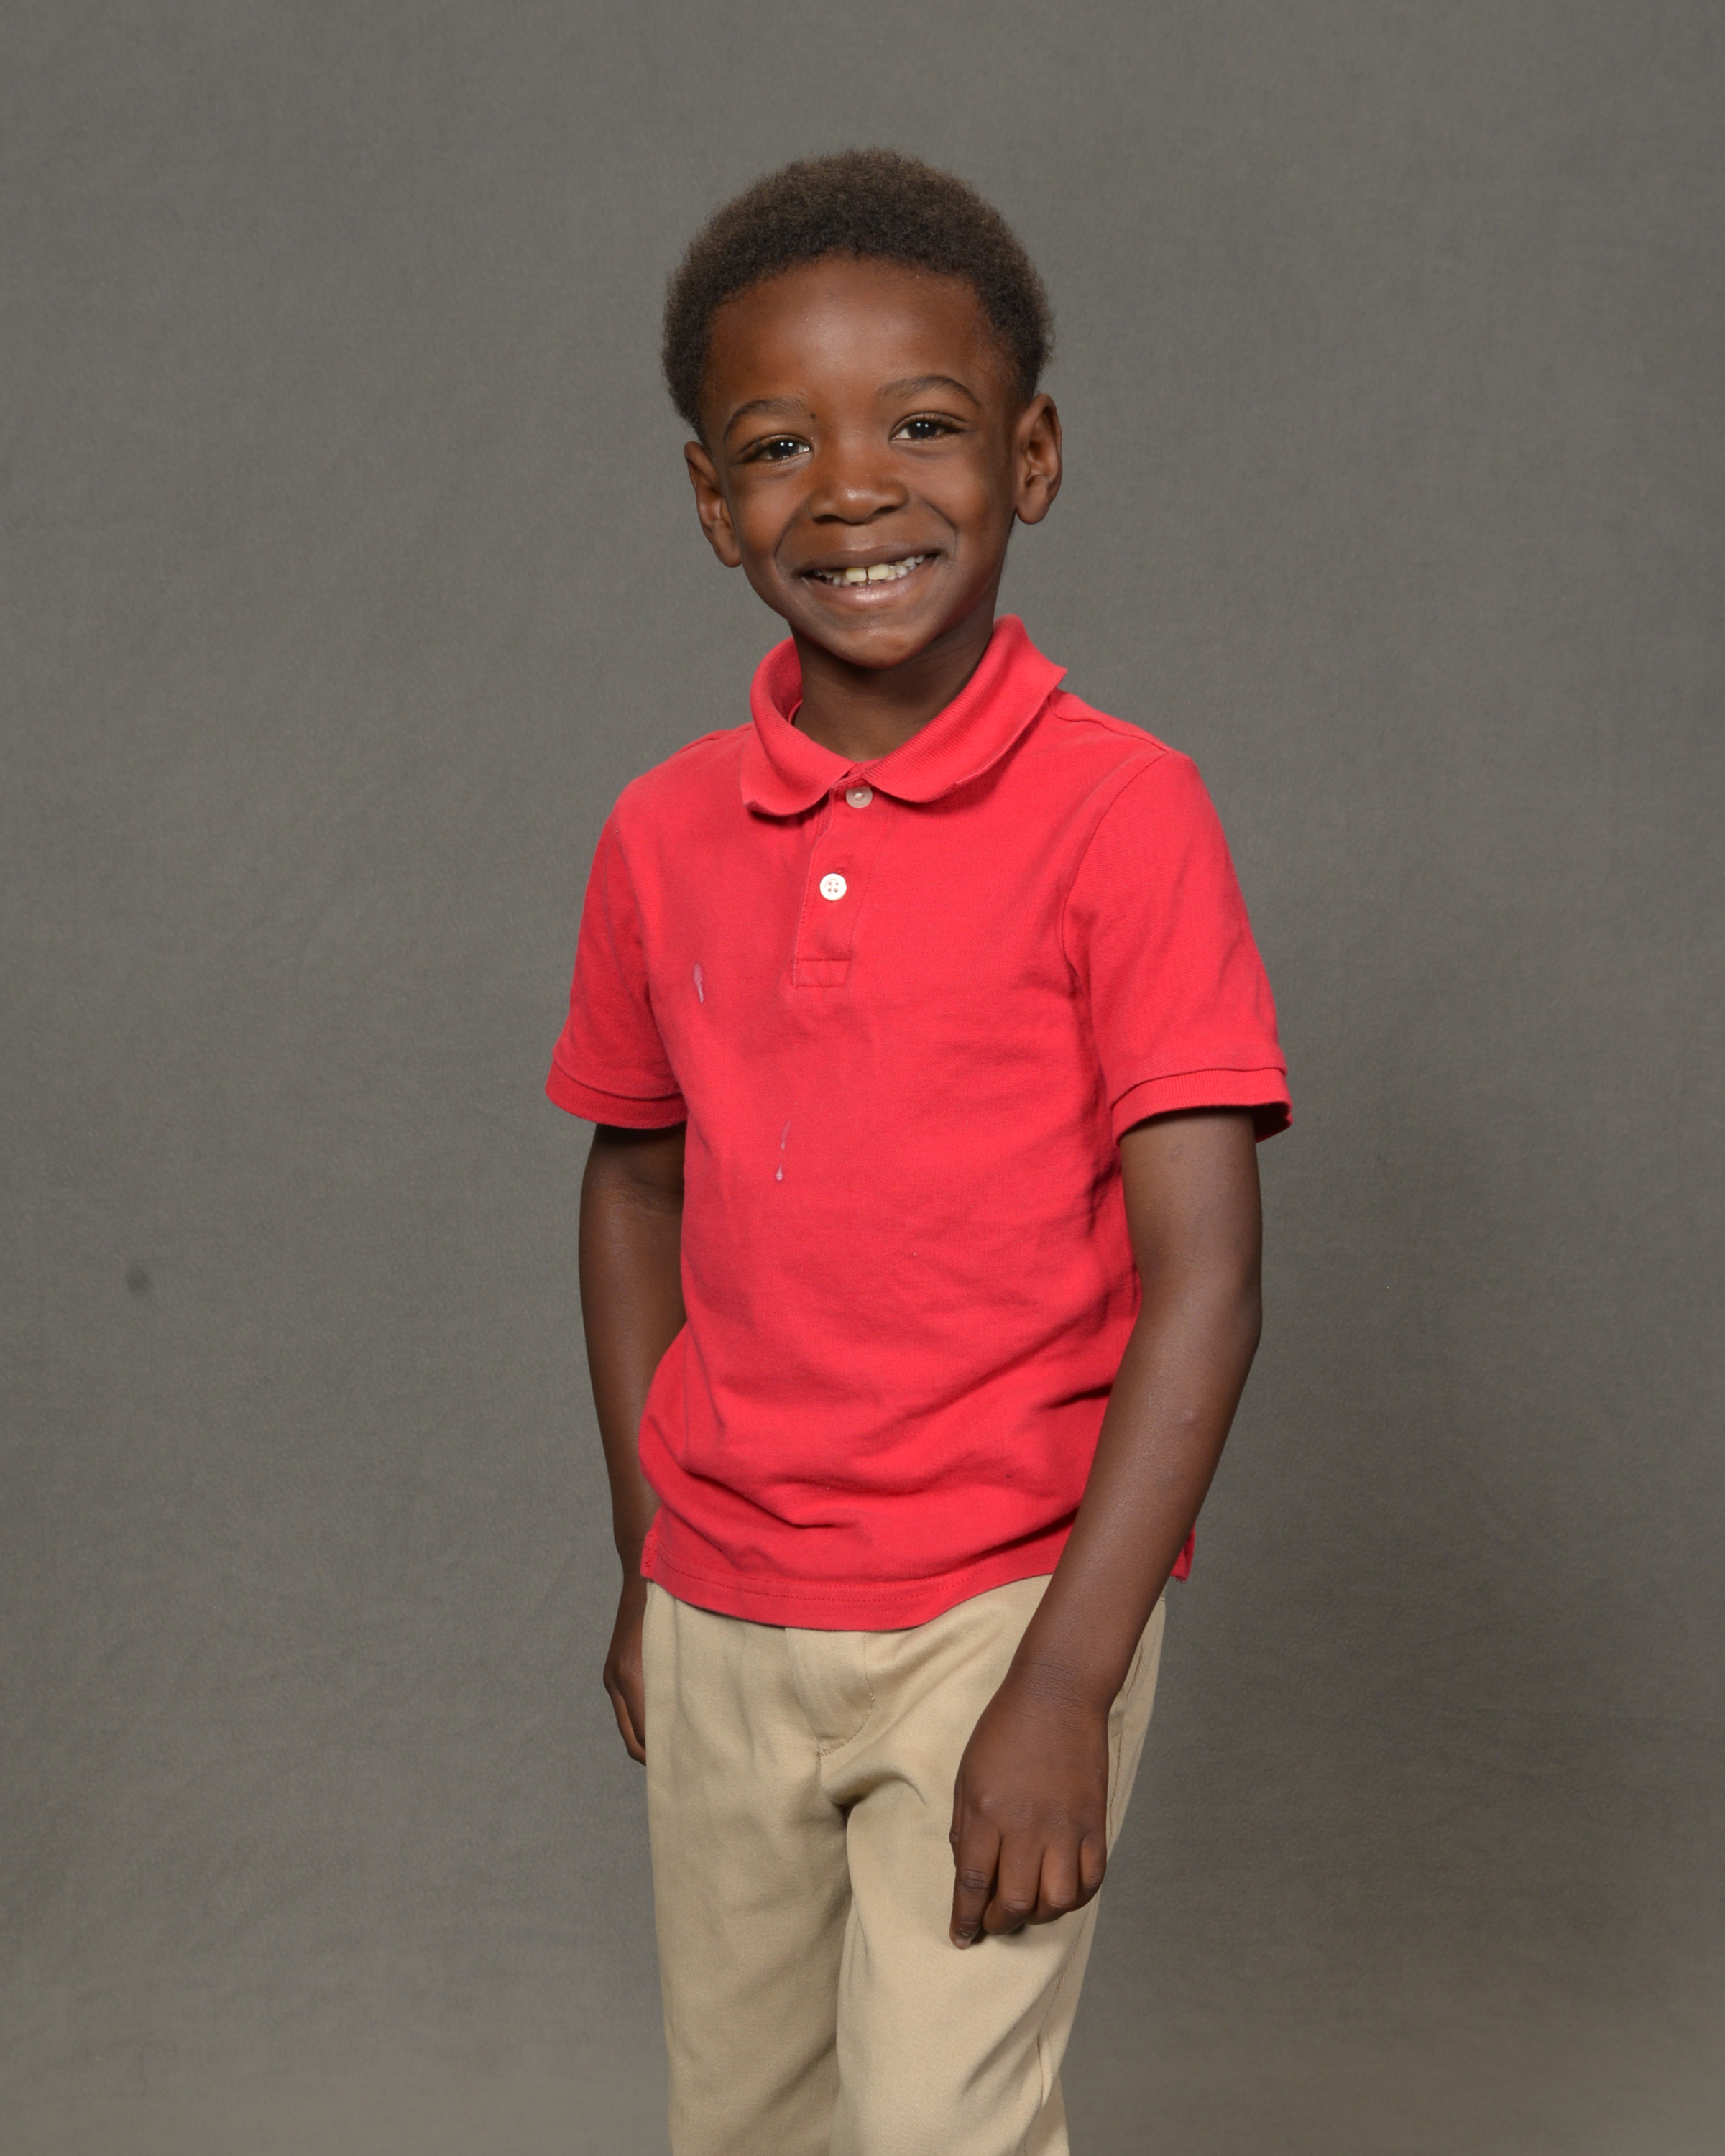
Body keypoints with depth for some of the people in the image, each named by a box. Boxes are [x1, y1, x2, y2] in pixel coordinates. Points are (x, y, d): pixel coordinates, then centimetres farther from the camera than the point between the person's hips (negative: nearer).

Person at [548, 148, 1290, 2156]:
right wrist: (647, 1566, 12)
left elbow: (1202, 1276, -15)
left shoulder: (1120, 810, -13)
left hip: (1002, 1604, -4)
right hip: (723, 1626, 5)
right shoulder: (663, 837, 0)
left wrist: (1063, 1687, -18)